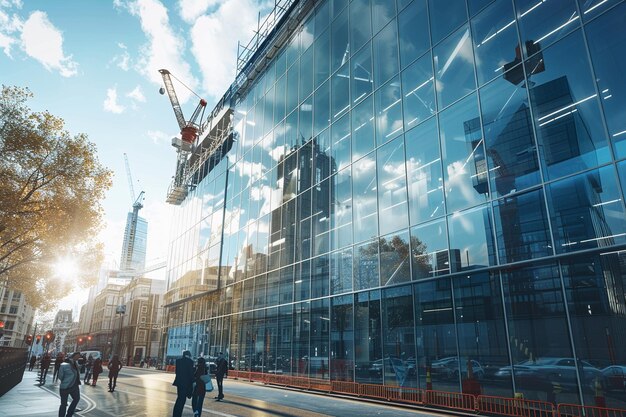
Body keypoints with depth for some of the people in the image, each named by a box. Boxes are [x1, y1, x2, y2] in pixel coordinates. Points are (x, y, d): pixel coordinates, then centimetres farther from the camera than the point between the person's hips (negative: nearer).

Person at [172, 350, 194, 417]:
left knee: (179, 398, 20)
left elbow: (177, 371, 9)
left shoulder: (178, 361, 5)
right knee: (182, 399, 2)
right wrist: (192, 382, -1)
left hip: (179, 381, 6)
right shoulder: (190, 362, -11)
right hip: (186, 382, -6)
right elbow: (191, 373, -9)